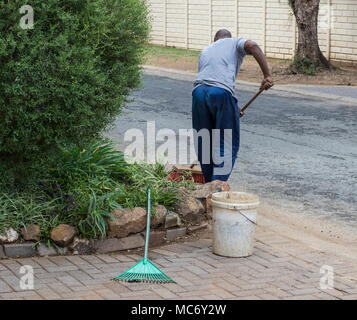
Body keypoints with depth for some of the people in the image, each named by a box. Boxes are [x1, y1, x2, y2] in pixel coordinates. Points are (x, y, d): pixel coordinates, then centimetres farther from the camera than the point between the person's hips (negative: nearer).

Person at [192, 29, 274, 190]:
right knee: (228, 142, 4)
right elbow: (252, 46, -3)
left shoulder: (205, 51, 34)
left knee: (204, 141, 15)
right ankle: (219, 180, -8)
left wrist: (233, 109, 32)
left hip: (199, 91, 5)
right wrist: (267, 75, -9)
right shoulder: (235, 43, 21)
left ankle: (209, 182, 20)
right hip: (222, 92, -4)